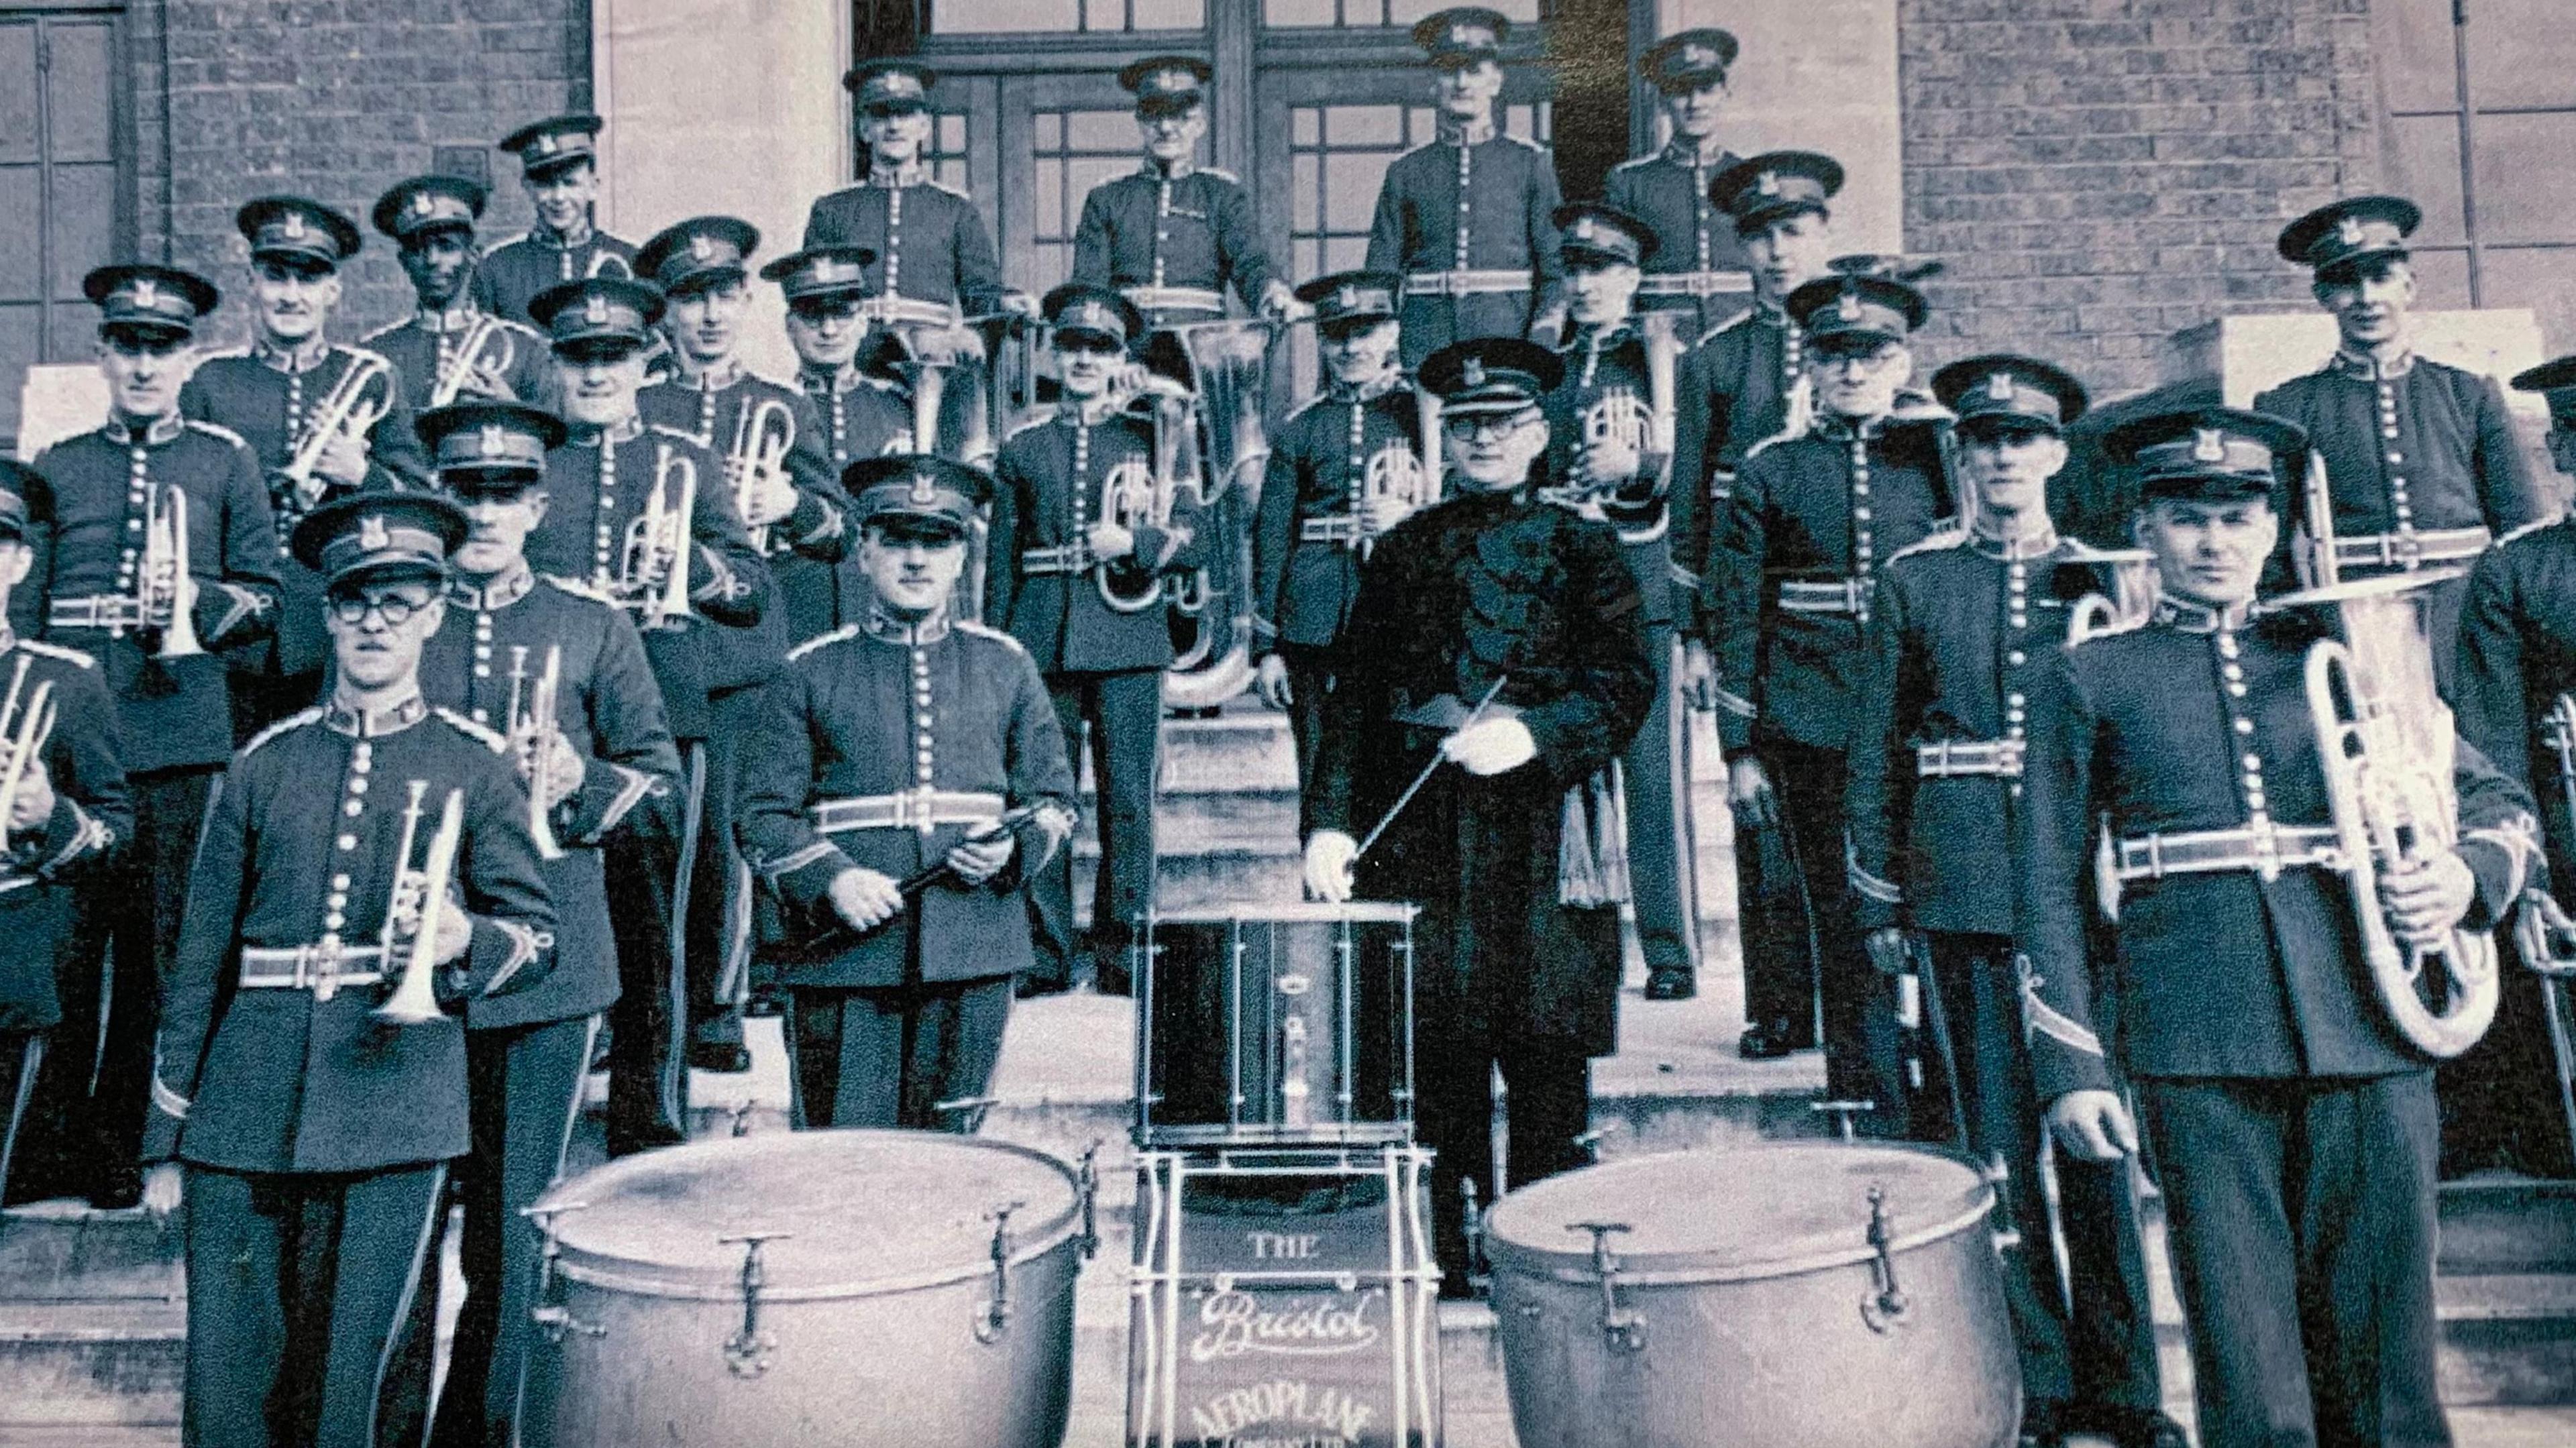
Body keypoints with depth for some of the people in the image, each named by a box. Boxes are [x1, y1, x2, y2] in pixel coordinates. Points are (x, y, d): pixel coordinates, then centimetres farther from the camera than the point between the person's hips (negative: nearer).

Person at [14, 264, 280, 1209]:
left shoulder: (225, 462, 9)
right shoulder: (55, 466, 13)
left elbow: (267, 598, 8)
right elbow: (21, 606, 15)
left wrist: (198, 598, -12)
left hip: (179, 743, -1)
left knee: (153, 949, 4)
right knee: (62, 941, 0)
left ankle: (121, 1149, 15)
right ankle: (50, 1150, 12)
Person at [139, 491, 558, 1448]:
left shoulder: (473, 763, 6)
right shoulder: (266, 762, 11)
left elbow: (538, 937, 6)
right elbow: (200, 960, 13)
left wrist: (461, 941, -17)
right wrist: (167, 1137, 12)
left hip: (393, 1116, -2)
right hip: (244, 1116, 2)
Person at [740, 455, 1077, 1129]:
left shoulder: (1006, 665, 11)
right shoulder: (812, 671, 5)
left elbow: (1055, 799, 14)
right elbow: (763, 816, 2)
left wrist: (1013, 850, -7)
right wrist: (832, 878, -15)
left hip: (975, 954, 2)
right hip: (842, 956, -2)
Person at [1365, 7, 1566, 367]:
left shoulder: (1531, 164, 8)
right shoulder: (1406, 172, 11)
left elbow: (1558, 268, 4)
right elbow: (1380, 275, 11)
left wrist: (1539, 349, -9)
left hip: (1509, 338, -1)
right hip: (1423, 347, 1)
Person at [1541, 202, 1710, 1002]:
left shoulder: (1668, 360, 4)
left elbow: (1691, 479, 0)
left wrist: (1637, 466, -17)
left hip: (1642, 593, -4)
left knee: (1653, 775, -2)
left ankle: (1671, 951, 4)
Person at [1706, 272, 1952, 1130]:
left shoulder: (1940, 448, 7)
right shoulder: (1768, 471, 5)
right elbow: (1739, 617, 5)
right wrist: (1740, 750, 1)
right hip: (1812, 736, 0)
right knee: (1846, 930, 4)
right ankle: (1878, 1123, 15)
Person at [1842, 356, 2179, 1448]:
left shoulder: (2111, 576, 8)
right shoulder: (1915, 582, 5)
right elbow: (1875, 751, 6)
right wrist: (1880, 902, 3)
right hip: (1962, 898, -1)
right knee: (1996, 1142, 4)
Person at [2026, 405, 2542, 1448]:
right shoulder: (2088, 680, 10)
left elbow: (2502, 800, 20)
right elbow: (2054, 889, 7)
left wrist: (2467, 873, -4)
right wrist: (2071, 1067, -1)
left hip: (2370, 1033, 2)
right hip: (2200, 1052, -2)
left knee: (2383, 1339, 6)